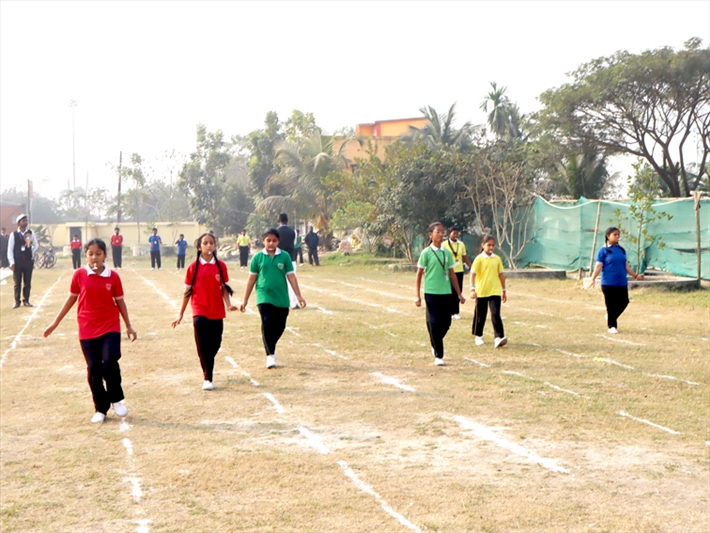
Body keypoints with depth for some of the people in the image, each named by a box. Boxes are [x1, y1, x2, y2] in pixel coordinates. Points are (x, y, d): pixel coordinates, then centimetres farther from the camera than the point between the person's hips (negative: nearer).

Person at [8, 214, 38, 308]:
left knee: (28, 282, 6)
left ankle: (26, 300, 15)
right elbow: (10, 249, -2)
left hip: (28, 261, 2)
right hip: (17, 262, -2)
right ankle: (17, 301, 10)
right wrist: (11, 262, -7)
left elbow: (36, 245, 18)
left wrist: (31, 254, 9)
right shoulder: (13, 234, -2)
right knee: (17, 283, 3)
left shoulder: (30, 233, 4)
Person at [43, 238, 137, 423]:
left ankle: (116, 399, 5)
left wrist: (129, 326, 9)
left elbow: (120, 302, 7)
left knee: (110, 362, -19)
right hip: (87, 329, 1)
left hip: (110, 327, -1)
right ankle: (100, 409, 18)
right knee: (93, 369, 3)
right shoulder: (79, 275, -2)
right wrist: (55, 323, 10)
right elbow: (71, 299, 8)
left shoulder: (113, 276, -2)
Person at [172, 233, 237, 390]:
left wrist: (228, 304, -12)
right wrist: (181, 314, 5)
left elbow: (224, 288, 6)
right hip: (200, 312, -2)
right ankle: (207, 378, 0)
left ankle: (207, 367, 39)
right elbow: (188, 291, 3)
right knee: (203, 345, -10)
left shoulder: (221, 265, 2)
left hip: (217, 312, 2)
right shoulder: (193, 267, -3)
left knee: (215, 345, 10)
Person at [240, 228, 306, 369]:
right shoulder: (258, 257, 1)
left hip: (281, 299, 2)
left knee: (279, 327, 9)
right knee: (267, 324, -15)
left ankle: (270, 346, 37)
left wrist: (299, 296, -1)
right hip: (264, 297, -2)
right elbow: (251, 279, 6)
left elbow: (291, 276, 3)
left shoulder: (284, 256, 1)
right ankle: (270, 355, -5)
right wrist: (244, 300, 7)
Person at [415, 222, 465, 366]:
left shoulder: (447, 253, 9)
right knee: (434, 323, -4)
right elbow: (419, 274, -2)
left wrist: (459, 294, 14)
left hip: (446, 293, 4)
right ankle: (438, 356, 3)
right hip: (431, 293, -4)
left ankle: (435, 344, 32)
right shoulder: (426, 253, -4)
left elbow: (452, 274, 14)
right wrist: (418, 296, -6)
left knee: (446, 322, 5)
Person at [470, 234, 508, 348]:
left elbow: (501, 275, 13)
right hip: (481, 292, -1)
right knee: (480, 315, 11)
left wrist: (504, 290, 14)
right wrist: (473, 289, -19)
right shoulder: (479, 259, -4)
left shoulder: (497, 259, 6)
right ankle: (478, 336, 28)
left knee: (496, 314, -12)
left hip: (495, 292, 1)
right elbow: (473, 274, -9)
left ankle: (499, 338, -18)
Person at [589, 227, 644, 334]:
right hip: (608, 283, -5)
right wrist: (593, 278, -20)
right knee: (611, 304, -1)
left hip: (622, 282, 5)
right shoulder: (603, 250, -4)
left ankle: (611, 317, 31)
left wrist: (635, 275, 19)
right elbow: (598, 265, -9)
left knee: (624, 302, 6)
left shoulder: (621, 250, 13)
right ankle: (612, 326, 12)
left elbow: (626, 265, 19)